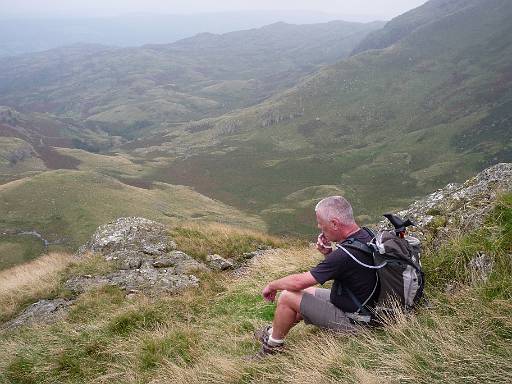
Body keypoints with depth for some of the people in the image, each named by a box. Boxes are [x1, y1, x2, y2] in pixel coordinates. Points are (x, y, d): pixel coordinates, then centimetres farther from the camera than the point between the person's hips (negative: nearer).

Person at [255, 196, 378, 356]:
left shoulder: (347, 254, -32)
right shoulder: (365, 234, -4)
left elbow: (299, 281, -24)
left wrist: (271, 285, -6)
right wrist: (328, 253, -6)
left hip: (350, 321, -9)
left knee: (287, 296, -8)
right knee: (305, 292, 20)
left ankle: (273, 345, 14)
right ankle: (274, 331, 36)